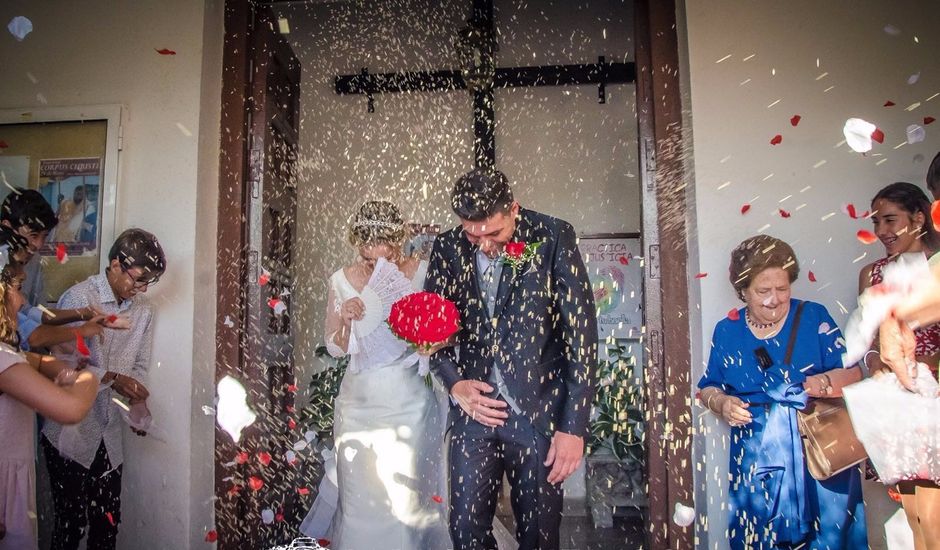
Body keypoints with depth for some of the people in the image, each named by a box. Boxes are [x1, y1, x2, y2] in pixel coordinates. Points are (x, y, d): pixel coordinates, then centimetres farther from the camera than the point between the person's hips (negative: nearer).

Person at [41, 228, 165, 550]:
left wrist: (138, 400, -4)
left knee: (108, 523, 11)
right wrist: (111, 378, -20)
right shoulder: (78, 298, -12)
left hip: (109, 437, 5)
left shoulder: (143, 310, 5)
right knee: (72, 523, 3)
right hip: (69, 431, -5)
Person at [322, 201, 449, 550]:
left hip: (409, 402, -2)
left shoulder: (421, 273, -7)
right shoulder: (342, 280, 0)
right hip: (359, 403, 2)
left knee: (408, 498, 6)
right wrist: (346, 321, -13)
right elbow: (334, 348, 7)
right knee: (360, 498, 11)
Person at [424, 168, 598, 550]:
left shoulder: (554, 237, -7)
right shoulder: (448, 248, 2)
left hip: (539, 411, -2)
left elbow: (582, 331, -8)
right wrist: (453, 382, -7)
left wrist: (574, 426, -10)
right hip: (474, 406, 3)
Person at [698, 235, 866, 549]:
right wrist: (722, 402, -11)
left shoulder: (814, 317, 1)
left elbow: (853, 372, -2)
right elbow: (708, 388, 10)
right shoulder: (726, 331, 4)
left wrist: (828, 381, -22)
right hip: (757, 461, 1)